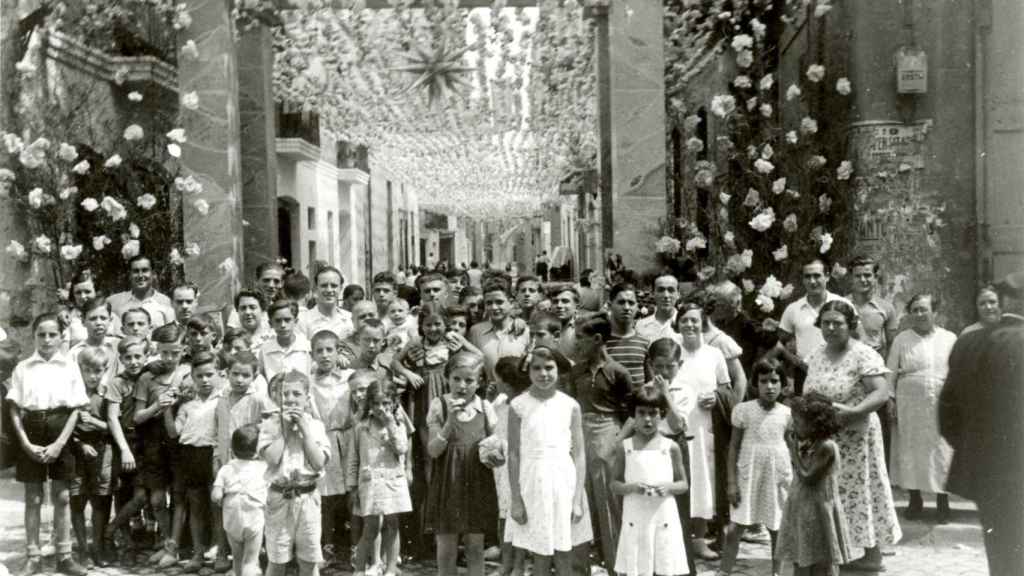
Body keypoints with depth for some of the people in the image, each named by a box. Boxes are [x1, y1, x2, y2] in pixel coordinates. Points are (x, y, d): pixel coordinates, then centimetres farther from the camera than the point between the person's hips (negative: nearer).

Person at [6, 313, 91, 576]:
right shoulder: (23, 368, 1)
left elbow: (75, 410, -1)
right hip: (31, 431, 0)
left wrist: (59, 443, -11)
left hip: (60, 433, 0)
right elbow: (15, 410, 0)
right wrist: (26, 443, -11)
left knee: (61, 496, 6)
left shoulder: (70, 367, 0)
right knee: (33, 498, 6)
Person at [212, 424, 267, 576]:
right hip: (255, 519, -2)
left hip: (232, 521, 2)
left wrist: (223, 503, 11)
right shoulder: (263, 467, -3)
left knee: (238, 558, 21)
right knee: (250, 561, 1)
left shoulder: (226, 469, -1)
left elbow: (216, 496, -7)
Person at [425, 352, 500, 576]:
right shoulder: (439, 406, -4)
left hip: (478, 485, 2)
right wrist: (450, 421, -22)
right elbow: (433, 451, -10)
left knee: (476, 546, 7)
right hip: (447, 484, -1)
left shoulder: (485, 408, 1)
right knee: (446, 547, 4)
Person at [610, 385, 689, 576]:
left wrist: (669, 487, -14)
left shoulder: (671, 447, 1)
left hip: (664, 518, 0)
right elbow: (614, 484, 4)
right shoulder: (625, 447, 1)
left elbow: (683, 484, 7)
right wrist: (631, 487, -15)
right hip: (635, 518, 0)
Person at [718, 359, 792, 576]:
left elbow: (793, 448, 9)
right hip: (748, 476, -1)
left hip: (777, 477, 1)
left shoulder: (787, 414, 1)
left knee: (777, 531, 8)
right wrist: (732, 481, -5)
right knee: (734, 530, -3)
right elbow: (734, 446, 0)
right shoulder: (744, 410, -3)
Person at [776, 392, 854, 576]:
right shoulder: (808, 444, 7)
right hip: (802, 512, 9)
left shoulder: (826, 446, -18)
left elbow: (808, 476, -19)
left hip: (819, 514, -9)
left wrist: (795, 450, -13)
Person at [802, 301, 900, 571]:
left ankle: (873, 553, 12)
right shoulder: (815, 356, 9)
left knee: (858, 491, 0)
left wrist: (853, 411, -32)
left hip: (853, 438, -6)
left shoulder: (863, 355, -13)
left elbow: (881, 393, -21)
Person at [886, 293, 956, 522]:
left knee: (942, 452, 2)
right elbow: (890, 373, 4)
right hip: (909, 406, 0)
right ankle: (915, 500, 19)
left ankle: (942, 501, 16)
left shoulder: (949, 339, 5)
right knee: (910, 452, 4)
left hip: (942, 407, 0)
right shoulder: (901, 340, 3)